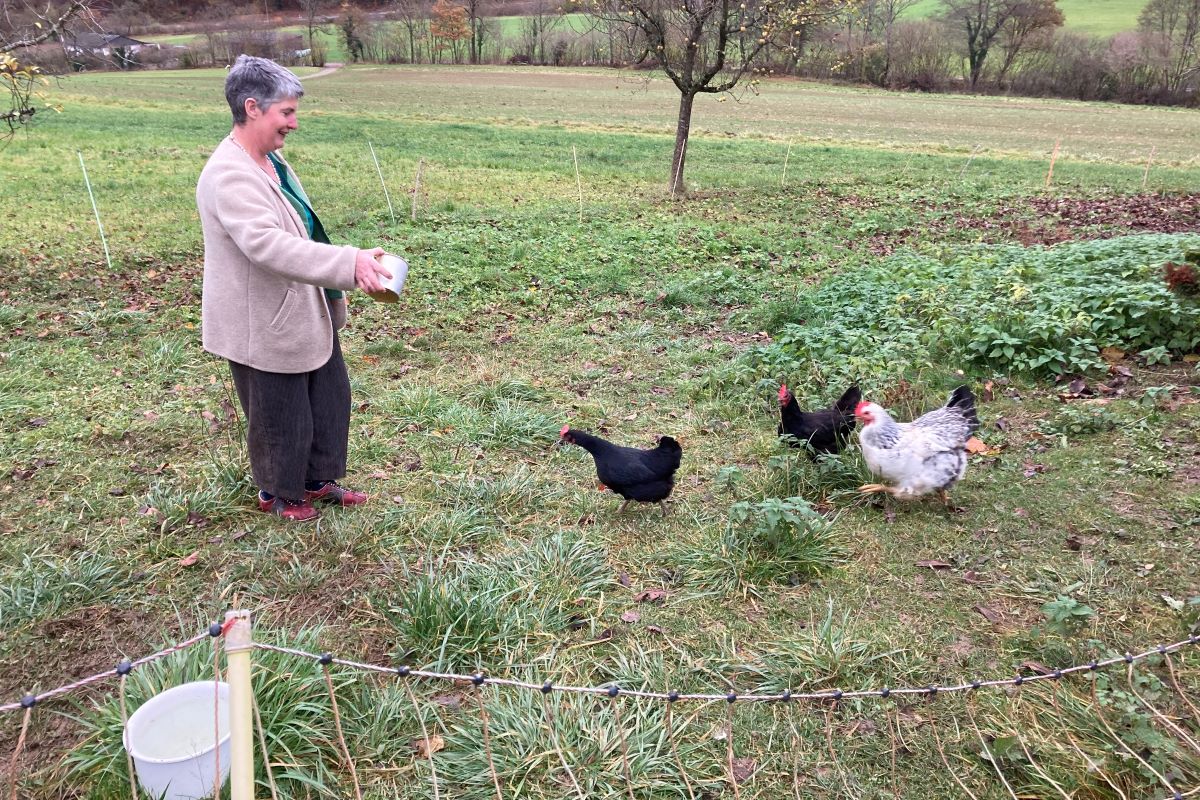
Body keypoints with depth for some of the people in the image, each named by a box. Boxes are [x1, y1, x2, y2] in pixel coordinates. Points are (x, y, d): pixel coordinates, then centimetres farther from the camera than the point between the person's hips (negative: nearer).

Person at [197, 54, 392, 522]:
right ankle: (278, 494, 33)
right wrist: (349, 263, -45)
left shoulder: (270, 159, 6)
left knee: (330, 396, 20)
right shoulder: (229, 175, -25)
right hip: (263, 324, -10)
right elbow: (268, 245, -38)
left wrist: (333, 291, 23)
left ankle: (319, 479, 39)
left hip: (305, 312, 10)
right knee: (280, 416, 8)